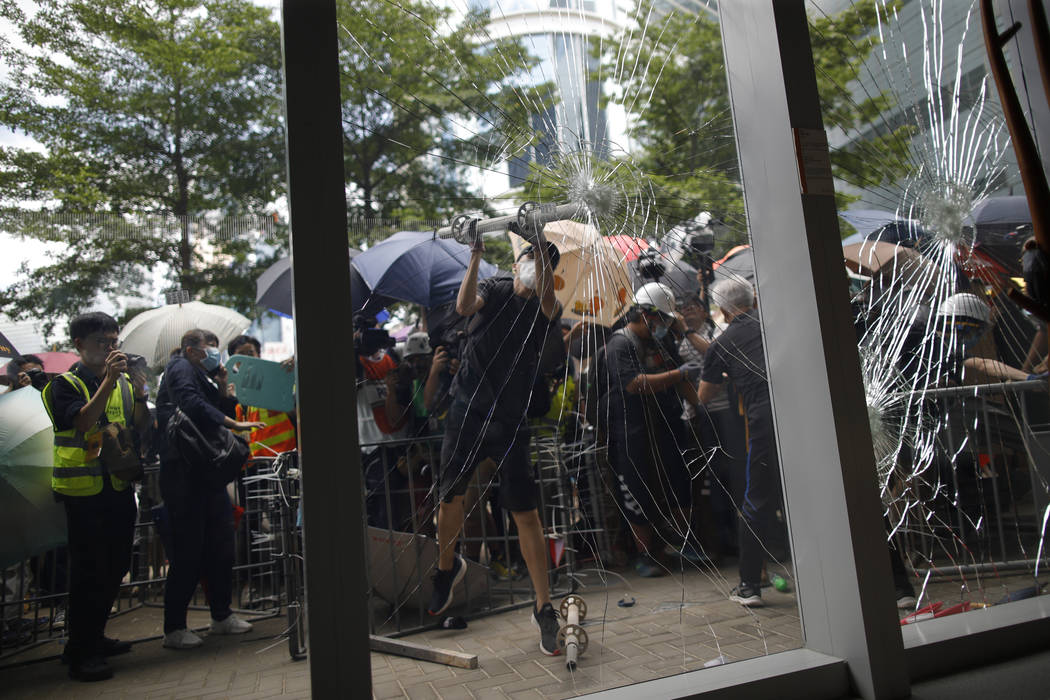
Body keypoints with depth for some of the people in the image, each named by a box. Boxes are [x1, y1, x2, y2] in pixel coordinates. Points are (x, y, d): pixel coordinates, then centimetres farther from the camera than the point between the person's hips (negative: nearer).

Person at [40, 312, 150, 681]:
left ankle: (94, 637, 30)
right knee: (89, 571, -2)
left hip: (120, 487, 6)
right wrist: (108, 381, -27)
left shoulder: (123, 383, 11)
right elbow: (81, 422, -21)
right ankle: (79, 654, 9)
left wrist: (139, 390, -12)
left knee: (116, 567, 14)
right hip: (83, 489, -6)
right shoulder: (65, 383, -4)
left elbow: (140, 427, 3)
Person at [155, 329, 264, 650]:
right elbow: (194, 406, -21)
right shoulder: (181, 368, -3)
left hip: (205, 471, 9)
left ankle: (222, 616, 19)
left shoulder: (198, 375, 25)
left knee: (221, 544, 9)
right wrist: (234, 424, -23)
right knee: (189, 551, -6)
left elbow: (218, 408, 21)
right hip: (184, 470, -9)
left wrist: (222, 385, 10)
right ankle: (174, 629, 4)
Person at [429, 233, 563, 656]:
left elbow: (548, 303, -20)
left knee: (525, 514, -4)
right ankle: (448, 568, 40)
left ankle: (544, 609, 9)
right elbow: (464, 307, -14)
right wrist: (475, 257, -22)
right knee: (450, 497, 10)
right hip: (466, 411, 1)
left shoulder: (546, 308, 6)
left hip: (511, 422, -1)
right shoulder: (494, 289, 8)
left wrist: (544, 252, -28)